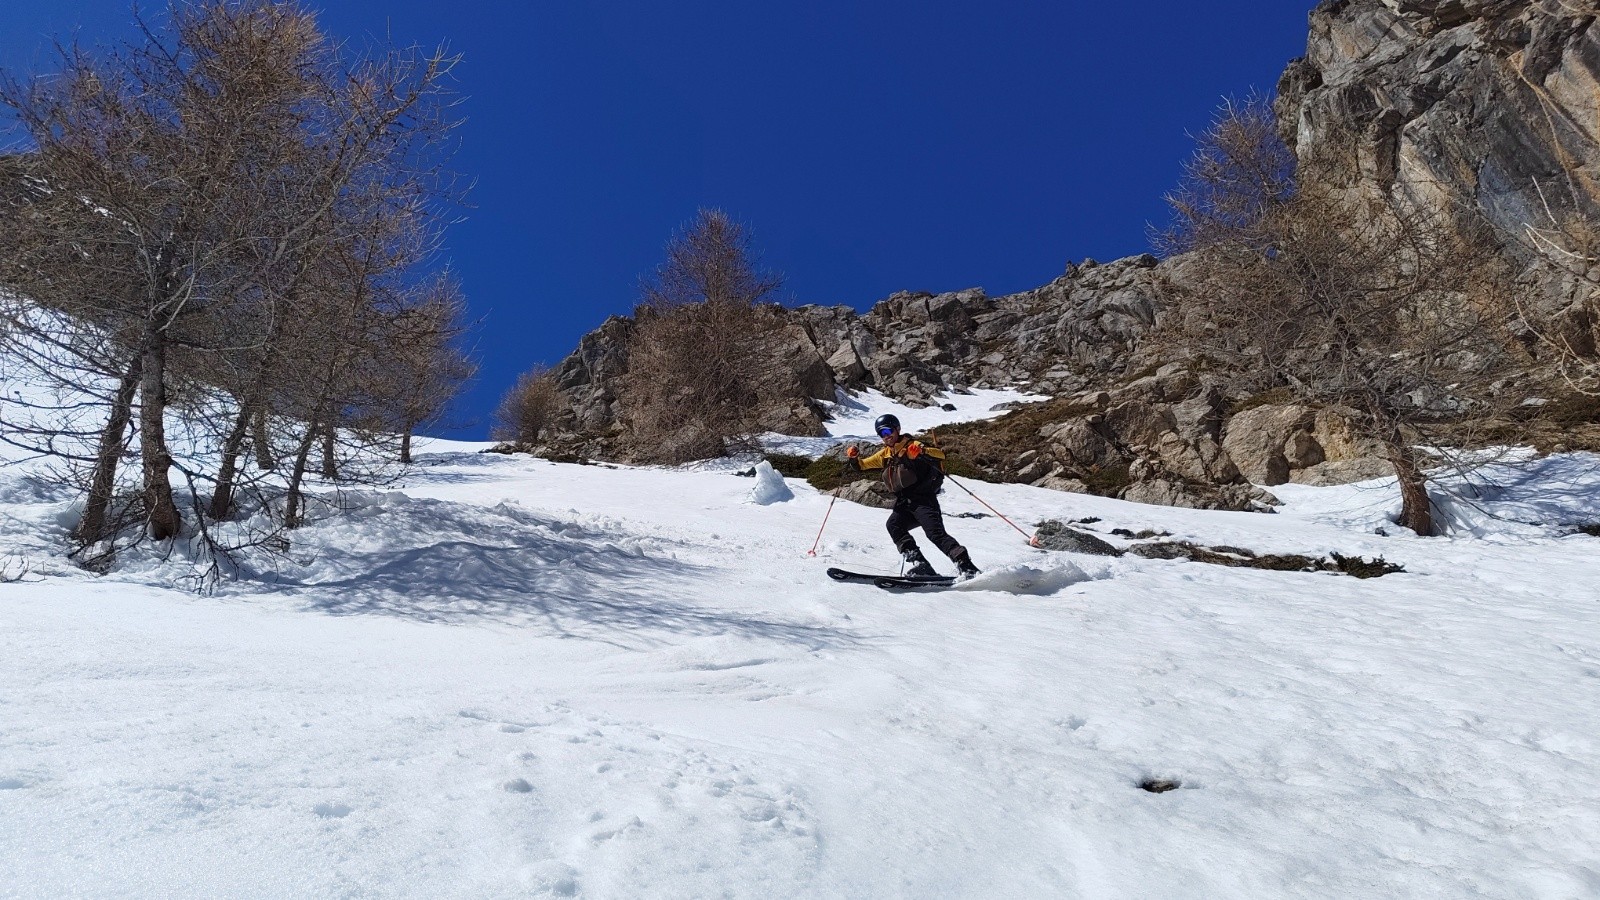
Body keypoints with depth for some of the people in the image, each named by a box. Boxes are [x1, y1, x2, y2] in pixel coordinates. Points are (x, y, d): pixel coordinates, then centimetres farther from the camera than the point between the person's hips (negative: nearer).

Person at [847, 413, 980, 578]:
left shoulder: (911, 445, 0)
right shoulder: (885, 454, 19)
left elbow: (941, 454, -12)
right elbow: (862, 465, 28)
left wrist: (922, 451, -32)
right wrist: (854, 457, 5)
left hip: (923, 500, -6)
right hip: (904, 504, 6)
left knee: (936, 533, -20)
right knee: (893, 524, -22)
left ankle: (968, 569, -20)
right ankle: (920, 564, -28)